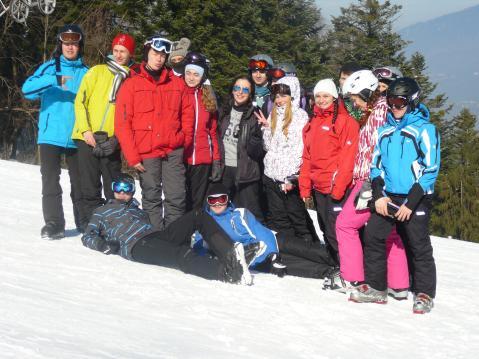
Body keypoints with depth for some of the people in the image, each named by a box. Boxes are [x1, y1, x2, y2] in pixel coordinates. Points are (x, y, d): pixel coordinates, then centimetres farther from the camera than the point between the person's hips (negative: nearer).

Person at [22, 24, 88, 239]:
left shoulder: (86, 72, 8)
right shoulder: (50, 68, 3)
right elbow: (27, 89, -12)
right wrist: (54, 80, -27)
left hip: (77, 138, 1)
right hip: (51, 135, -1)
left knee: (80, 183, 7)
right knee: (50, 181, -6)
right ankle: (54, 224, 0)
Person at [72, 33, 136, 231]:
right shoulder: (97, 72, 4)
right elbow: (80, 101, 2)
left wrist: (119, 137, -8)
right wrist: (86, 130, -8)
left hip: (112, 141, 1)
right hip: (88, 138, -1)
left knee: (113, 189, 3)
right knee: (90, 187, 1)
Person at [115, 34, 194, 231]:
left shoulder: (177, 83, 11)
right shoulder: (132, 84, 3)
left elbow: (187, 114, 15)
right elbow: (122, 124, -1)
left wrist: (185, 140, 3)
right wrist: (132, 156, -7)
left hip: (173, 151, 2)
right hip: (146, 153, -1)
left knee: (176, 198, -3)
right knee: (151, 199, 4)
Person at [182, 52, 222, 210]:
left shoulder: (208, 97, 10)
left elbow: (213, 131, 13)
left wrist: (216, 160, 7)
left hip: (203, 160, 3)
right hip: (179, 157, -3)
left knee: (197, 203, 8)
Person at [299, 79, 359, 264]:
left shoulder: (346, 121, -7)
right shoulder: (313, 123, 16)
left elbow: (347, 158, -14)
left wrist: (338, 187, -19)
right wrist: (305, 186, 10)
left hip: (337, 188, -7)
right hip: (318, 187, 7)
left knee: (336, 234, -9)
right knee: (327, 232, 14)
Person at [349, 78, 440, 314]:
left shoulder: (424, 130, -5)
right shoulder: (385, 131, 13)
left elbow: (430, 169, -9)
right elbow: (376, 164, 16)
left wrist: (411, 203, -14)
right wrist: (378, 195, 0)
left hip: (415, 199, -5)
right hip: (387, 197, 5)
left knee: (419, 246, -1)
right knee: (373, 236, -1)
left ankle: (424, 294, 10)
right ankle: (375, 288, 10)